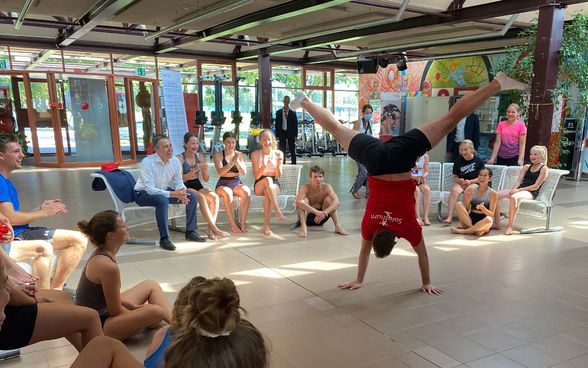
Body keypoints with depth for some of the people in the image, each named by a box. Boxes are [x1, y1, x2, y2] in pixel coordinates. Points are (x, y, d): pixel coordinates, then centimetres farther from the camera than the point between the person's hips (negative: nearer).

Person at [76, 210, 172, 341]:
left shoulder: (101, 254, -1)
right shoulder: (108, 266, -29)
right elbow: (116, 311, -19)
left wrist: (134, 306, 5)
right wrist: (139, 318, -4)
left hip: (102, 311, 10)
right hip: (98, 327, -10)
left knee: (151, 285, 11)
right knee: (155, 312, -27)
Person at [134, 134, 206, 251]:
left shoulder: (175, 161, -7)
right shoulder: (147, 162, -25)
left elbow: (178, 181, 1)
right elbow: (150, 189, -31)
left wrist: (181, 191, -24)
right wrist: (172, 194, -40)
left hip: (164, 190, 7)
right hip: (144, 194, -6)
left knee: (192, 196, -8)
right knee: (162, 199, -39)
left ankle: (190, 232, 3)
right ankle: (164, 238, -30)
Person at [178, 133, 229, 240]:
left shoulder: (200, 156, 10)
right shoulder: (180, 158, -5)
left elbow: (206, 179, 11)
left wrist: (205, 170, -11)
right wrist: (195, 170, -22)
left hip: (198, 185, 5)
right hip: (185, 187, -5)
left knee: (215, 196, -24)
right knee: (201, 197, -34)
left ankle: (210, 229, -26)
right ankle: (215, 229, -33)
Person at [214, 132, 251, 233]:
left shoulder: (239, 154, 11)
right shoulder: (218, 155, 3)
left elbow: (244, 172, 1)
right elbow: (220, 172, -11)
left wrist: (237, 161, -16)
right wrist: (232, 162, -23)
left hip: (237, 183, 2)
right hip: (223, 184, -2)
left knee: (247, 191, -31)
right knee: (227, 193, -37)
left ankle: (243, 221, -21)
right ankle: (233, 224, -29)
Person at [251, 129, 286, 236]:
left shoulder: (279, 154, 2)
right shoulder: (255, 154, -1)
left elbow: (278, 175, 0)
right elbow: (256, 176, -5)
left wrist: (278, 165, -20)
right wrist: (264, 166, -22)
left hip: (274, 183, 1)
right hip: (259, 185, -1)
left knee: (268, 192, -36)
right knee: (267, 180, -37)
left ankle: (266, 225, -40)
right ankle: (277, 211, -49)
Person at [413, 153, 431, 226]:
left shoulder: (425, 156, 0)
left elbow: (426, 171, 5)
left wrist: (423, 176, -17)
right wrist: (413, 177, -26)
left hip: (420, 181, 3)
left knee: (427, 189, -30)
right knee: (416, 190, -35)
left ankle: (426, 217, -28)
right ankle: (418, 217, -34)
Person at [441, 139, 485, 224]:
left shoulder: (478, 161, 0)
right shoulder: (458, 161, 7)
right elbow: (455, 177, 12)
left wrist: (470, 181, -15)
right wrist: (459, 180, -11)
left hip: (475, 183, -2)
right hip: (461, 183, 2)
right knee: (454, 190, -31)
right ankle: (449, 217, -38)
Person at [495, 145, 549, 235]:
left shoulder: (544, 169, 5)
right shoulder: (526, 167, 24)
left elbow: (536, 186, -6)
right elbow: (518, 181, 12)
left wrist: (519, 190, -16)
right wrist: (513, 190, -10)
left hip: (531, 193, -6)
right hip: (519, 190, 6)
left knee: (513, 197, -39)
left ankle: (509, 226, -36)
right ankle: (497, 223, -17)